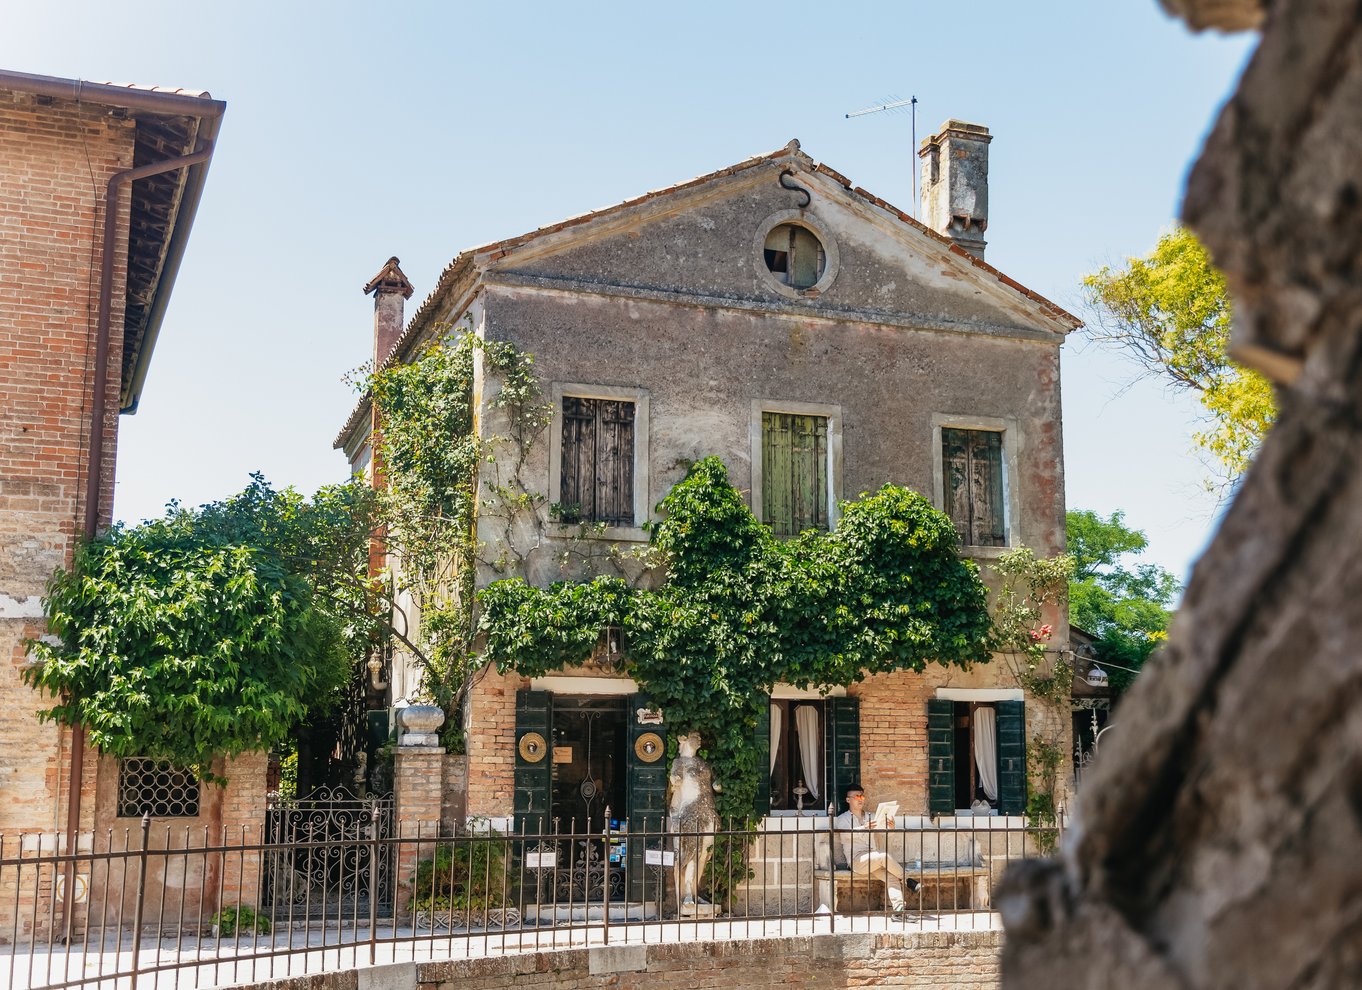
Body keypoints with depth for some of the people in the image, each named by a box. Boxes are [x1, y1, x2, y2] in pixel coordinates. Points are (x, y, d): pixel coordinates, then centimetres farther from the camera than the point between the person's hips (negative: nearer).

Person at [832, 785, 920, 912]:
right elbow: (846, 833, -13)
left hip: (874, 861, 5)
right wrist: (864, 828, -31)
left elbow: (883, 834, 16)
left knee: (891, 876, -25)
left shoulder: (870, 818, 26)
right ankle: (908, 881, -17)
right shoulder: (842, 819, 9)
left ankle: (898, 908, -41)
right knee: (884, 856, -31)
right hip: (857, 860, -5)